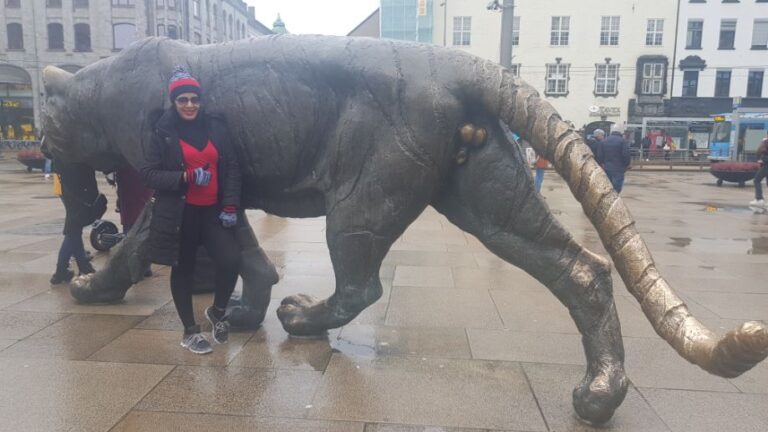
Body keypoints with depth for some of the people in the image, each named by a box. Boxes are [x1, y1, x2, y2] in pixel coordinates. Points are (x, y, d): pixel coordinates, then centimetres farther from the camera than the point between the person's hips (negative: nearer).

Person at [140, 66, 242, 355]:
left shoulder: (216, 127, 4)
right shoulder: (164, 132, -3)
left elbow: (231, 169, 4)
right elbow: (148, 173, -4)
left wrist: (230, 206, -5)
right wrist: (186, 177, -18)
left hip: (212, 211, 2)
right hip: (180, 213, -1)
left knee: (231, 260, -13)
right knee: (183, 270, 8)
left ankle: (217, 311, 17)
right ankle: (190, 332, 25)